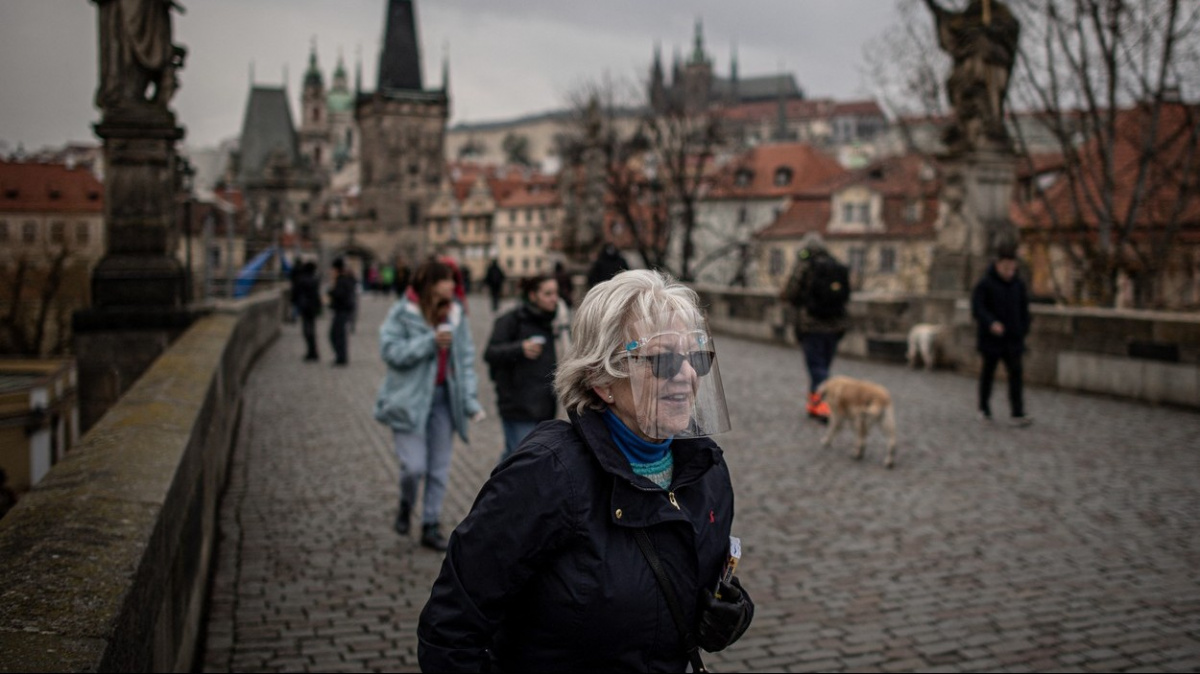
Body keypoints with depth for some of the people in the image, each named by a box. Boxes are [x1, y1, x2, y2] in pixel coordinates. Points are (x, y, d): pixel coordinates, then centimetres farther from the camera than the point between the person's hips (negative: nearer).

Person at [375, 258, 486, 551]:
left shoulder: (456, 316, 3)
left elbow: (466, 360, 5)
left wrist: (471, 401, -2)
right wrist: (430, 342, -23)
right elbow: (390, 350, -16)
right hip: (410, 398, -4)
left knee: (439, 469, 8)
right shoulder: (402, 314, -8)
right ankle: (405, 505, 22)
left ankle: (431, 526, 22)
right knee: (414, 466, -10)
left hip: (443, 398, 4)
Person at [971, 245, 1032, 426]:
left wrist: (1024, 329, 9)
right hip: (991, 337, -3)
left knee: (1016, 373, -5)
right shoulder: (984, 284, -9)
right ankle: (984, 408, 27)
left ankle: (1018, 415, -7)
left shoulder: (1018, 284, 5)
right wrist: (991, 323, -30)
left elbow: (1024, 308, 15)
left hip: (1013, 339, 3)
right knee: (988, 372, 10)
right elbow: (977, 308, -16)